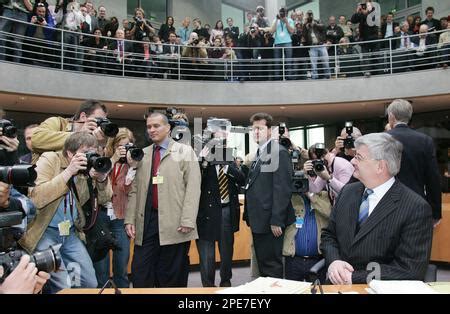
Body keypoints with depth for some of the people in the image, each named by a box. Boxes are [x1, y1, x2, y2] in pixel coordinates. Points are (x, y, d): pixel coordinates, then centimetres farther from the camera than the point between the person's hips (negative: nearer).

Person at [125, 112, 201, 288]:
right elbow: (134, 189, 14)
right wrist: (130, 219, 5)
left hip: (174, 224, -3)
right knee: (140, 275, 4)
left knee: (173, 279, 6)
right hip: (146, 222, 3)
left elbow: (193, 188, -4)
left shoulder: (185, 151, 4)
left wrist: (187, 220, -13)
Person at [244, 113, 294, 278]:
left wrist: (276, 220, -21)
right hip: (258, 220, 9)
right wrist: (250, 216, 11)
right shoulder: (258, 154, 16)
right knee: (262, 264, 18)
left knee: (272, 265, 2)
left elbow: (283, 188, -18)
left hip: (270, 221, -9)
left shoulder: (279, 152, -11)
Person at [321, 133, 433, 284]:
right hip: (337, 283, 4)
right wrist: (334, 261, -9)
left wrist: (355, 278, -17)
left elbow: (411, 270, -14)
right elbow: (328, 235, 10)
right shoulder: (348, 192, 4)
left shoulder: (416, 208, -12)